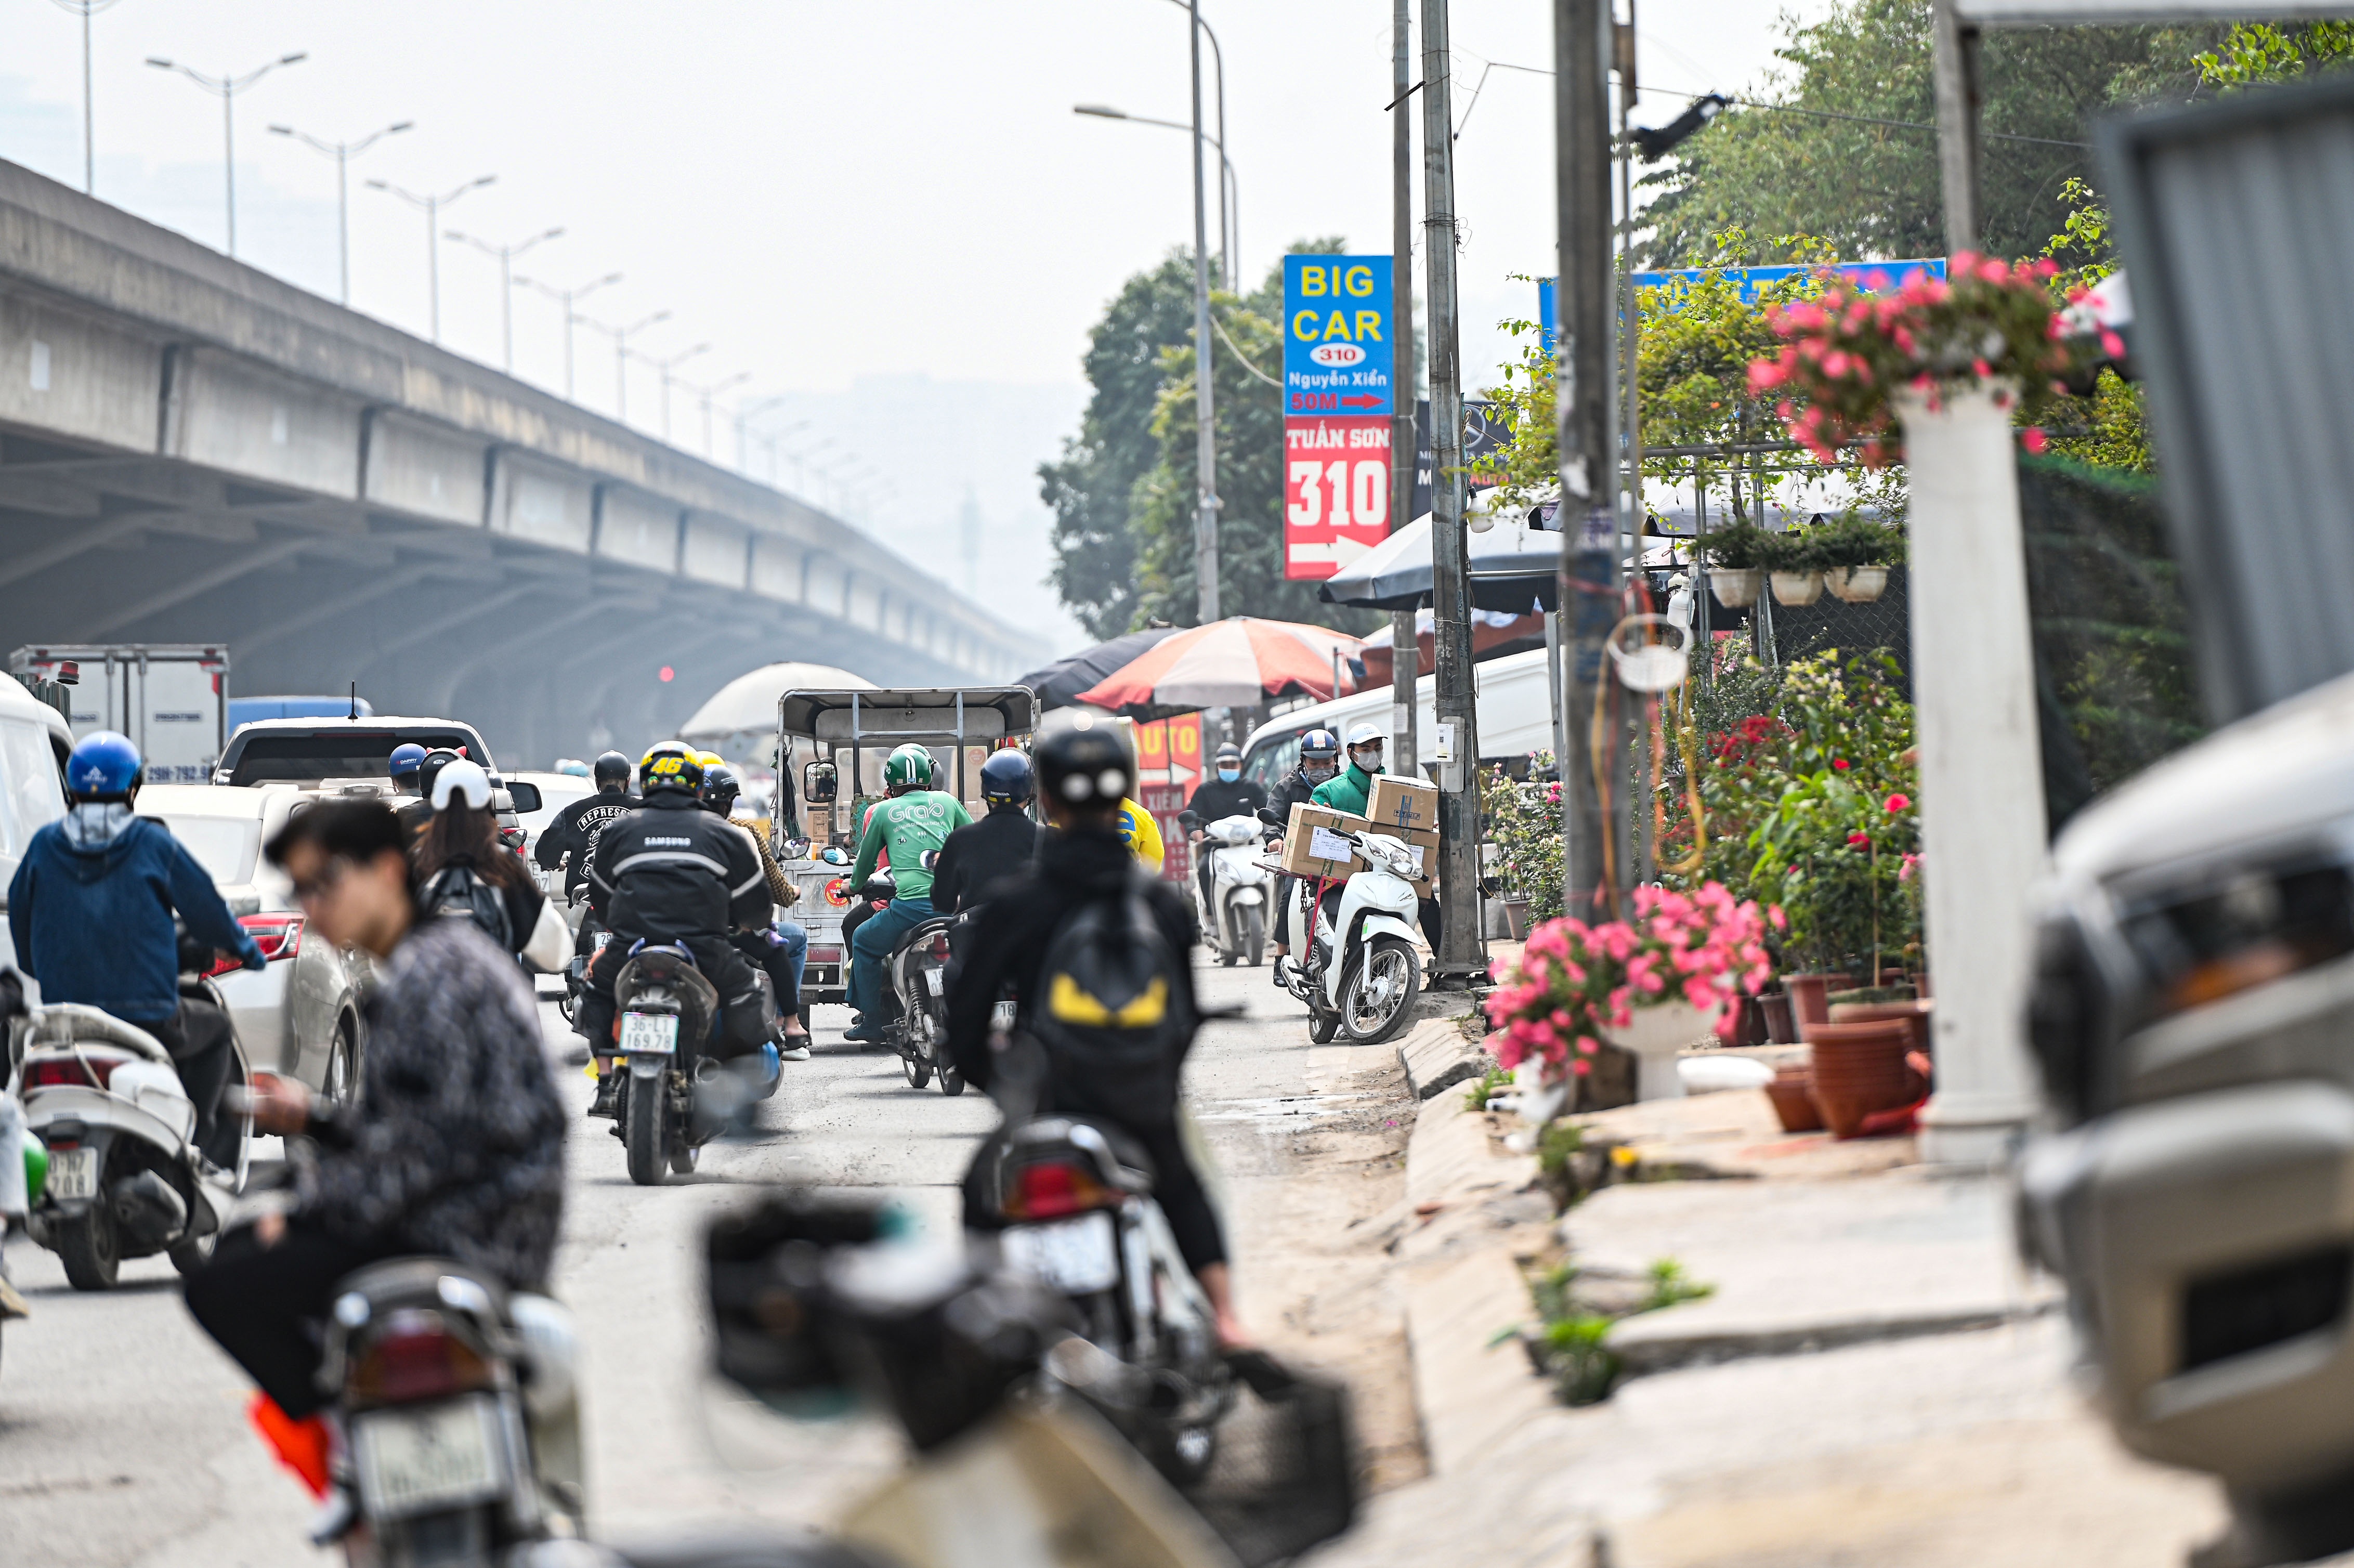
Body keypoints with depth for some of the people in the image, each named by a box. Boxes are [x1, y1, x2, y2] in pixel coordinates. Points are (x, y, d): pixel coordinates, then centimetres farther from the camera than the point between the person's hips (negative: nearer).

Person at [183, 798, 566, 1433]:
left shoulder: (426, 975, -16)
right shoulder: (450, 951, 16)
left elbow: (425, 1145, -21)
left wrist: (312, 1208, -11)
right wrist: (312, 1118, 12)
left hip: (465, 1237, -11)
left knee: (222, 1291, -17)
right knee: (239, 1247, 23)